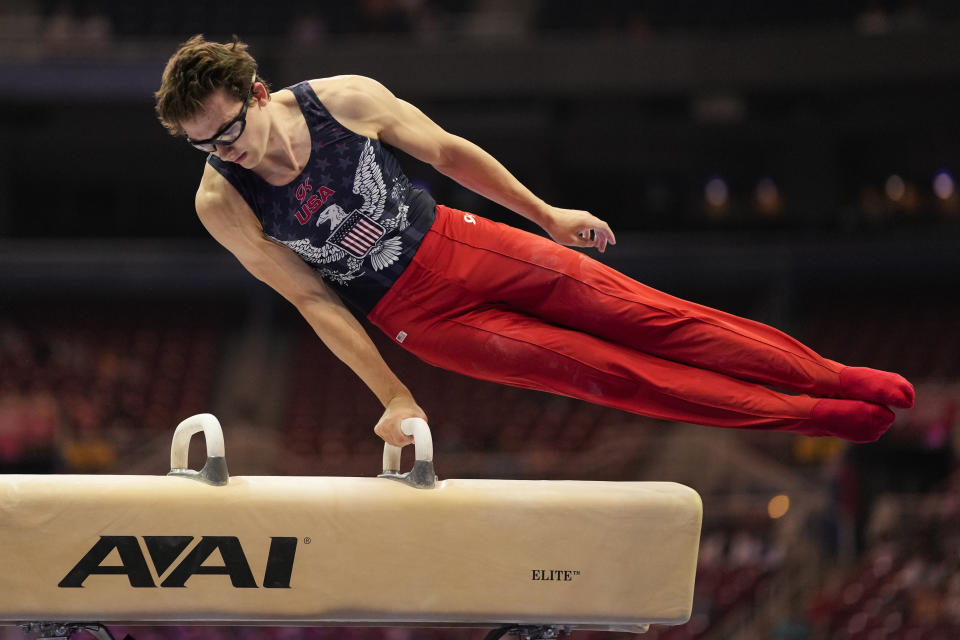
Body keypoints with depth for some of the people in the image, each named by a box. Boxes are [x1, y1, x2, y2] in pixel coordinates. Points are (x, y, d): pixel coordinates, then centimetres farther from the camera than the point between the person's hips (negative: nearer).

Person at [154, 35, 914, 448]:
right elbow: (315, 301, -11)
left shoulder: (345, 100, -15)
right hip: (417, 317, -1)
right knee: (608, 374, -3)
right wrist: (395, 400, -8)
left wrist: (547, 214, 7)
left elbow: (447, 152, 0)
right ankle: (817, 418, 5)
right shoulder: (222, 203, -18)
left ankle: (838, 378, 10)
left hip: (457, 243, 2)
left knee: (647, 318, -1)